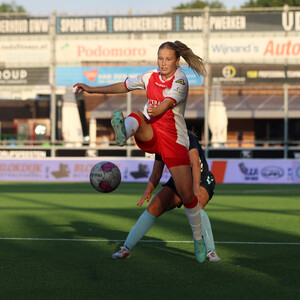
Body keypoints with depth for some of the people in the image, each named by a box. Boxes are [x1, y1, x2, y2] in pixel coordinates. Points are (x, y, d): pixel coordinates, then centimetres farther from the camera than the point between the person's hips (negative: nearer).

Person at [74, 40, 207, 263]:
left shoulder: (180, 81, -11)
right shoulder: (150, 77, 5)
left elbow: (167, 103, -29)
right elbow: (123, 86, 19)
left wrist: (156, 110, -51)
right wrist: (92, 89, 19)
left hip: (174, 140, -4)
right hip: (149, 136, 4)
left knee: (186, 195, -5)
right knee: (136, 116, -32)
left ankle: (198, 239, 16)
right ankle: (123, 133, -69)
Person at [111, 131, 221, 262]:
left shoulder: (188, 138, -24)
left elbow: (195, 163, -38)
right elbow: (156, 174, 2)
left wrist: (196, 187, -53)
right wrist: (148, 191, -18)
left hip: (201, 181, -5)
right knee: (152, 209, -12)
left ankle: (211, 252, -32)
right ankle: (126, 249, -5)